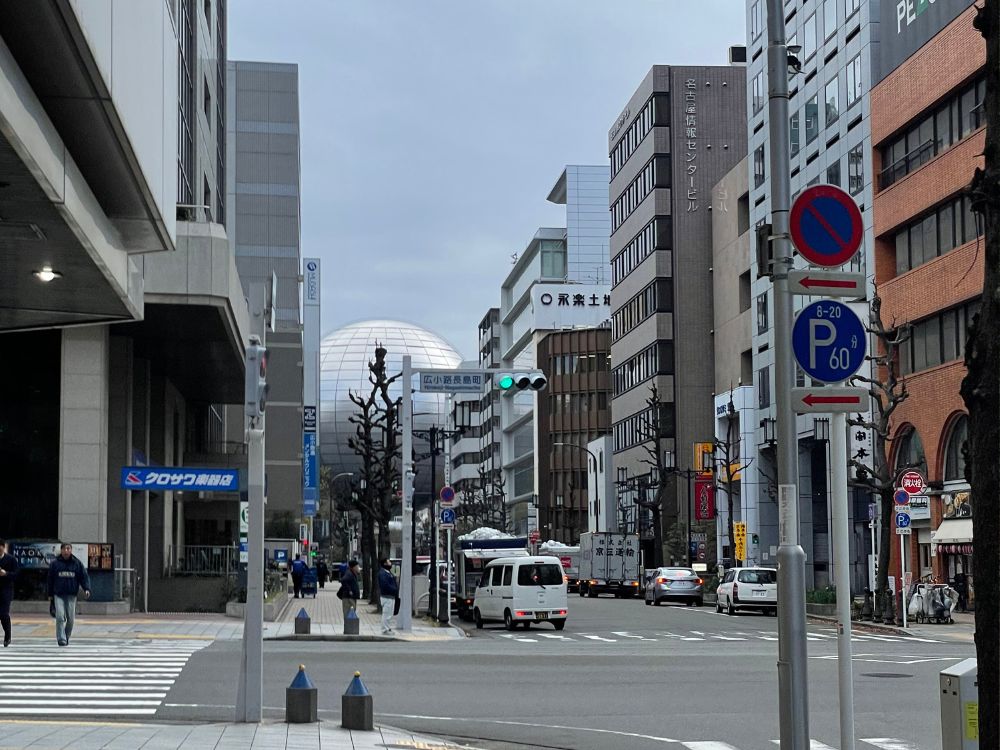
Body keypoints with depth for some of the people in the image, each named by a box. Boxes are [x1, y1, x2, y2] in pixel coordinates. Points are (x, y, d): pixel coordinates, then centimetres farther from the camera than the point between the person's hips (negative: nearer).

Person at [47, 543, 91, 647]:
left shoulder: (77, 564, 6)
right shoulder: (54, 564, 4)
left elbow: (84, 577, 5)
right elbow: (50, 580, 9)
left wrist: (86, 589, -10)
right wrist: (50, 595, 9)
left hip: (71, 595, 1)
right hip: (58, 595, -1)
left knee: (71, 619, 3)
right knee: (60, 617, -14)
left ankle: (67, 637, 21)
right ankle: (61, 638, -13)